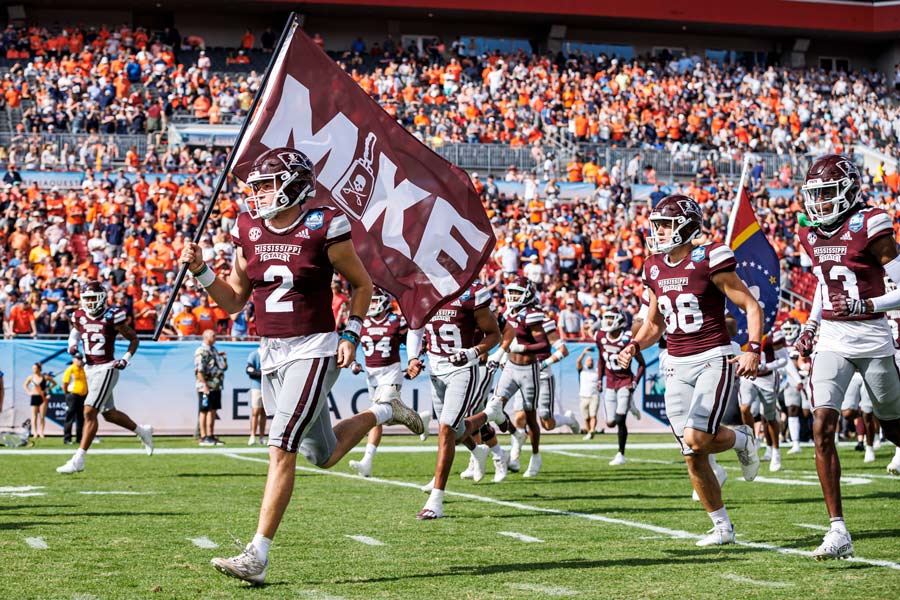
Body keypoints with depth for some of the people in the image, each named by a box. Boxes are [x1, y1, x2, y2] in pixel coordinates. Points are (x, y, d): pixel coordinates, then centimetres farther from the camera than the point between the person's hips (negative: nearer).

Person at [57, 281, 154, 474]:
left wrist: (126, 359, -14)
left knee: (89, 412, -14)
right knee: (109, 413, 18)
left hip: (106, 369, -7)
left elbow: (133, 339, -2)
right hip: (90, 369, 7)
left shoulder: (112, 317, -12)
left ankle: (78, 460, -14)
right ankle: (142, 431, 42)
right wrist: (72, 344, 5)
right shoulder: (80, 316, 3)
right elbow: (76, 330, 26)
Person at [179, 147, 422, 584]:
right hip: (271, 353, 7)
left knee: (281, 449, -16)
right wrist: (200, 270, -3)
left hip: (313, 351, -7)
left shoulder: (323, 228, -9)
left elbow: (361, 284, 3)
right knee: (323, 456, 16)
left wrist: (351, 335, -6)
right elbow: (233, 301, 12)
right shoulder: (250, 232, 5)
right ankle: (382, 414, 45)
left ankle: (257, 556, -13)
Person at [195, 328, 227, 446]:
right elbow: (199, 370, -18)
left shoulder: (214, 350, 18)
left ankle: (211, 436, 16)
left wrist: (223, 358, 7)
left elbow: (223, 366, 25)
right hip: (206, 387, -9)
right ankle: (204, 438, -1)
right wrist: (204, 385, -22)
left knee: (213, 411, 10)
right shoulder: (201, 351, -10)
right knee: (205, 412, -4)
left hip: (216, 387, 9)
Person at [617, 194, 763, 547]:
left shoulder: (709, 260, -9)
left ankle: (741, 440, 12)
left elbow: (751, 307, -6)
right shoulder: (655, 269, 9)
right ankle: (722, 527, 16)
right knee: (693, 457, 2)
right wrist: (634, 346, 2)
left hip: (713, 360, -6)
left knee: (696, 438, -22)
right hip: (677, 366, 6)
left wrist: (753, 350, -18)